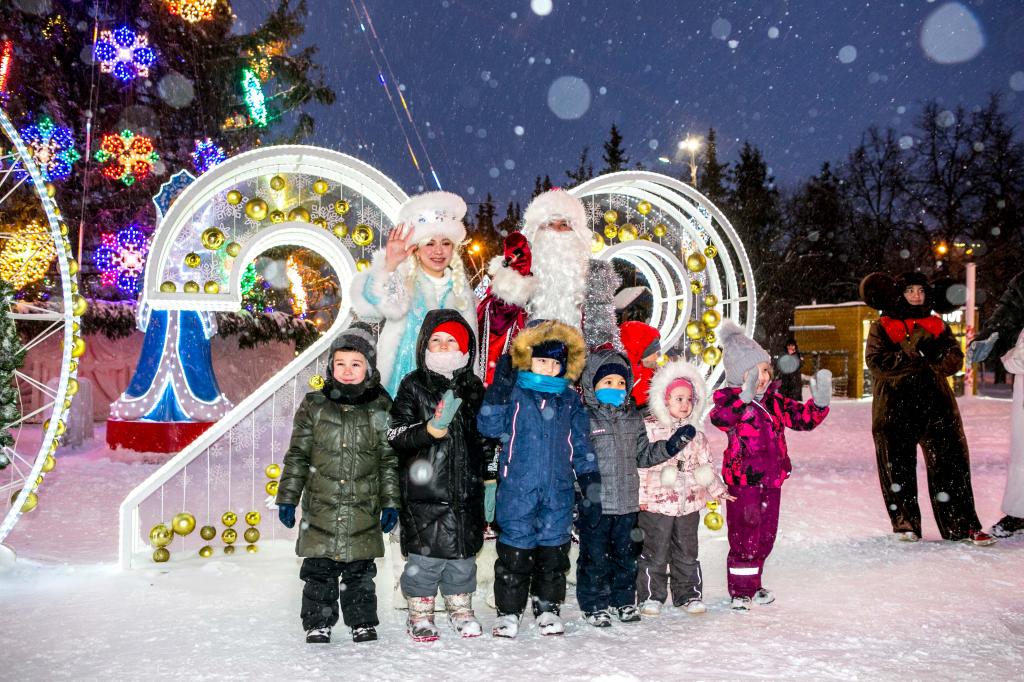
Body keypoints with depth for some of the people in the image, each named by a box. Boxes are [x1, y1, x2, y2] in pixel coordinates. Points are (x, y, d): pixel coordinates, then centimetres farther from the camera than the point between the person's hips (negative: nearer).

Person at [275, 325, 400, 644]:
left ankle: (363, 623, 25)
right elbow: (297, 455, 5)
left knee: (360, 572, 10)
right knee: (319, 570, 6)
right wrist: (287, 498, 2)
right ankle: (318, 624, 21)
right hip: (320, 507, 0)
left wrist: (391, 503, 1)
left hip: (363, 510, 0)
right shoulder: (314, 406, 1)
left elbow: (390, 460, 4)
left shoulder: (380, 409, 0)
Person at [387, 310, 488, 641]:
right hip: (424, 489, -3)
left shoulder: (474, 388, 12)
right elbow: (395, 436, -7)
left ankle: (461, 610, 28)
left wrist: (488, 476, 17)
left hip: (466, 489, 4)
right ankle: (420, 614, 16)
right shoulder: (413, 386, -1)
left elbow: (485, 437, 20)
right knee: (425, 553, 0)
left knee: (463, 552, 12)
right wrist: (429, 430, -23)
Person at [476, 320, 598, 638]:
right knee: (515, 552, 3)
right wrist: (498, 390, -20)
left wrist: (590, 480, 8)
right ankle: (509, 610, 17)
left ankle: (548, 607, 26)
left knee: (553, 551, 10)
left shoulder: (570, 400, 11)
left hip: (559, 491, 3)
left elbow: (581, 444, 15)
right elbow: (488, 427, -11)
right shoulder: (513, 393, 0)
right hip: (518, 490, -3)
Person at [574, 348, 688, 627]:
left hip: (627, 501, 6)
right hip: (595, 503, -5)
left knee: (626, 554, 15)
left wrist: (671, 446, 3)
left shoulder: (633, 418, 10)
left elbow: (643, 455, 16)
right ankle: (594, 604, 18)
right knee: (595, 556, 4)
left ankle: (623, 600, 31)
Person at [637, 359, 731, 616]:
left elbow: (705, 462, 18)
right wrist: (640, 495, -14)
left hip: (689, 501, 5)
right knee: (655, 552, 4)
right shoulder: (649, 428, -9)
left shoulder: (694, 431, 8)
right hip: (657, 502, -5)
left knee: (687, 551, 14)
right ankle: (651, 596, 16)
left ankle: (689, 595, 25)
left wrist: (718, 490, 20)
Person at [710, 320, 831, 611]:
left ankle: (753, 585, 34)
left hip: (771, 480, 7)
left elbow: (802, 417, 13)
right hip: (743, 481, -7)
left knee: (764, 537, 17)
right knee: (744, 538, -1)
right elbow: (720, 418, -37)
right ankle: (740, 591, 14)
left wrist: (819, 401, -5)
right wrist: (745, 397, -52)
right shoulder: (729, 399, -14)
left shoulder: (773, 401, 8)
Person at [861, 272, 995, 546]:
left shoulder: (936, 325, 16)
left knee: (951, 461, -4)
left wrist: (933, 364, -15)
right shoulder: (882, 327, 6)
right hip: (895, 407, -2)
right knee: (898, 466, 3)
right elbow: (876, 361, -8)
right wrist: (909, 352, -17)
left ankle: (962, 525, 2)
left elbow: (954, 356, 5)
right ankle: (905, 523, 15)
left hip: (935, 402, 2)